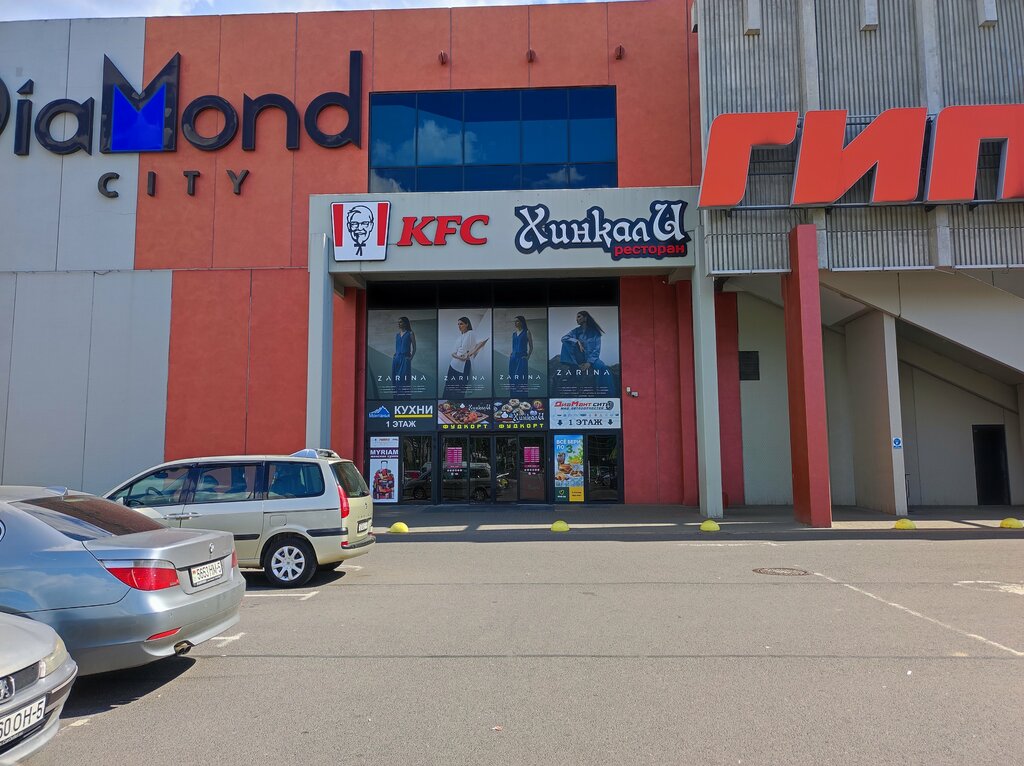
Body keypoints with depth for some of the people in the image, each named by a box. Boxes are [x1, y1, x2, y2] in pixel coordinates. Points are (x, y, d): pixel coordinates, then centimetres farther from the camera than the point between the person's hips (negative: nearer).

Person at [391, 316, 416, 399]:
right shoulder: (397, 334, 15)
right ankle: (397, 397, 10)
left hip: (405, 359, -5)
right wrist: (394, 356, 10)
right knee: (396, 379, 4)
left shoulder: (410, 334, 0)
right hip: (396, 358, 5)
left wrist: (410, 358, -8)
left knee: (405, 379, -7)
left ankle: (406, 398, -3)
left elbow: (414, 348, 0)